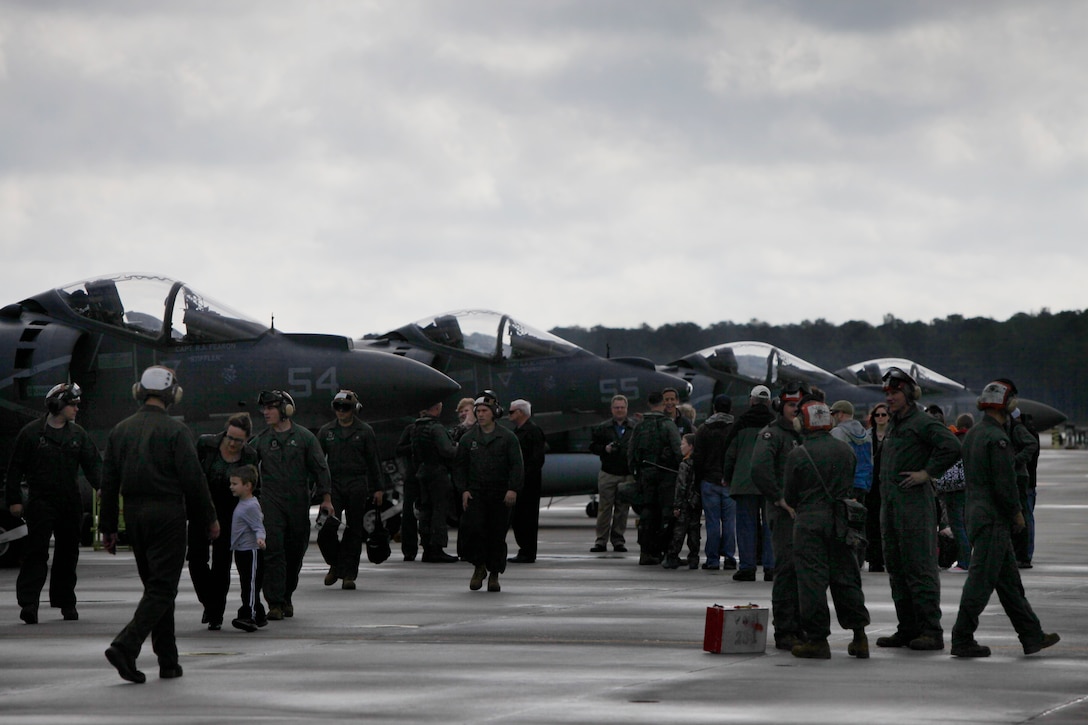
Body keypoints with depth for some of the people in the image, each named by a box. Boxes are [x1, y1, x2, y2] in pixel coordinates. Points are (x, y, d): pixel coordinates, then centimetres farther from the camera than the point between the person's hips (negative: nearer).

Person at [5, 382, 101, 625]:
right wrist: (14, 499, -3)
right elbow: (16, 468, 1)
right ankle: (28, 602, -16)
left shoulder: (78, 434, 9)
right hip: (41, 502, -4)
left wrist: (101, 486, -10)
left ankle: (66, 602, 21)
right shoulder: (31, 432, -2)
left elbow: (93, 463, 7)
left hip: (71, 503, 4)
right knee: (36, 551, -12)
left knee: (68, 552, 11)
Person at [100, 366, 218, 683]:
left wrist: (108, 526, 14)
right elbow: (193, 479, -11)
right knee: (162, 588, -4)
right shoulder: (175, 430, -10)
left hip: (134, 514, 6)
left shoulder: (120, 430, 7)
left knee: (156, 586, 14)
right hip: (167, 513, -6)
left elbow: (108, 482, 9)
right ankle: (125, 646, -21)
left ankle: (168, 661, 15)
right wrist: (209, 518, 0)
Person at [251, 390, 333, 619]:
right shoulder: (261, 439, 7)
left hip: (298, 504, 0)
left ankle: (286, 597, 25)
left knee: (295, 553, 8)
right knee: (273, 551, -12)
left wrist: (326, 497, -1)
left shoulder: (304, 437, 3)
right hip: (271, 503, 0)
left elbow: (320, 468, 4)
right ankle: (274, 603, -13)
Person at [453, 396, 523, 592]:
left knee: (497, 535, 0)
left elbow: (517, 465, -2)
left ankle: (494, 575, 11)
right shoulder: (468, 438, 9)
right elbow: (459, 466, 12)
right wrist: (463, 490, 0)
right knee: (472, 528, -15)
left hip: (500, 495, -1)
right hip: (475, 493, 1)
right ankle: (479, 567, 3)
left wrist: (513, 489, -14)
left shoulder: (508, 437, 2)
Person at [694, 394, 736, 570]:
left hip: (709, 481, 0)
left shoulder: (704, 430, 1)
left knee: (712, 522, 1)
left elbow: (698, 458, 0)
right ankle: (728, 557, 4)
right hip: (730, 482, 0)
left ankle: (712, 560, 2)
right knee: (729, 521, 5)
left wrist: (697, 481, 7)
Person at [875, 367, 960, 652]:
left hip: (915, 504, -10)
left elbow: (952, 447, -21)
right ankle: (908, 629, 16)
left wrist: (927, 473, -17)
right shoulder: (894, 424, 19)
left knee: (919, 569, -9)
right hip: (890, 505, 10)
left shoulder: (923, 422, -9)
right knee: (896, 569, 11)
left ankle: (931, 631, -7)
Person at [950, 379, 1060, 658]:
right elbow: (1005, 483, -20)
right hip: (994, 518, -10)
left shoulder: (972, 435, 13)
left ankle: (1032, 636, 19)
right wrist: (1017, 513, -5)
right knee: (982, 579, -6)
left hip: (976, 511, 10)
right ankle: (962, 640, -5)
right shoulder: (997, 439, -17)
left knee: (1009, 580, 13)